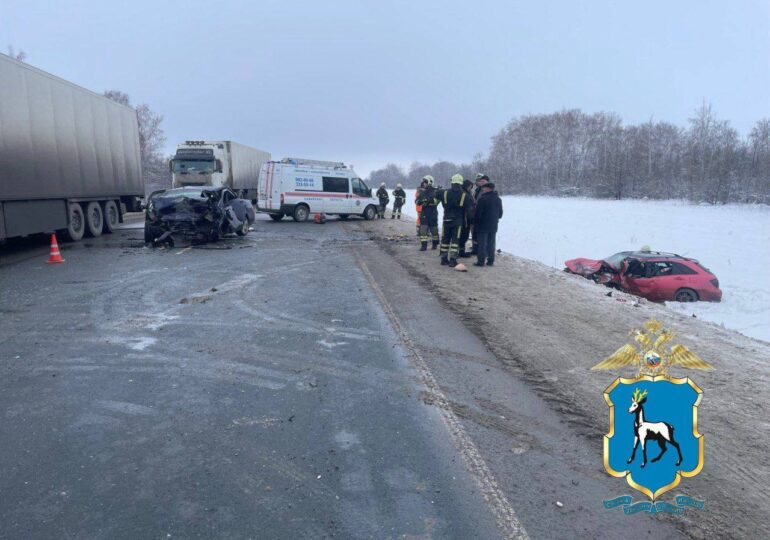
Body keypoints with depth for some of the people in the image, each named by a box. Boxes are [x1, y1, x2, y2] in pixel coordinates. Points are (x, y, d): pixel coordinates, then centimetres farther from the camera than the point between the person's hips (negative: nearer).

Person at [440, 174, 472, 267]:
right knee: (455, 240, 1)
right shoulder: (465, 196, -8)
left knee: (445, 240, 12)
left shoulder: (444, 193, -5)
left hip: (446, 220, 2)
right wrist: (465, 221, 7)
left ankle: (444, 259, 17)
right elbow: (467, 210, -4)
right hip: (458, 221, -2)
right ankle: (452, 260, -3)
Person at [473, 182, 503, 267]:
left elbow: (478, 213, -14)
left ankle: (481, 261, 0)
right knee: (491, 244, 12)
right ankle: (490, 261, 15)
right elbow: (500, 213, 15)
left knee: (482, 244, -1)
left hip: (483, 225, -6)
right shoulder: (498, 199, 8)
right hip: (493, 225, 6)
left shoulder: (482, 199, -16)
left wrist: (475, 222, 1)